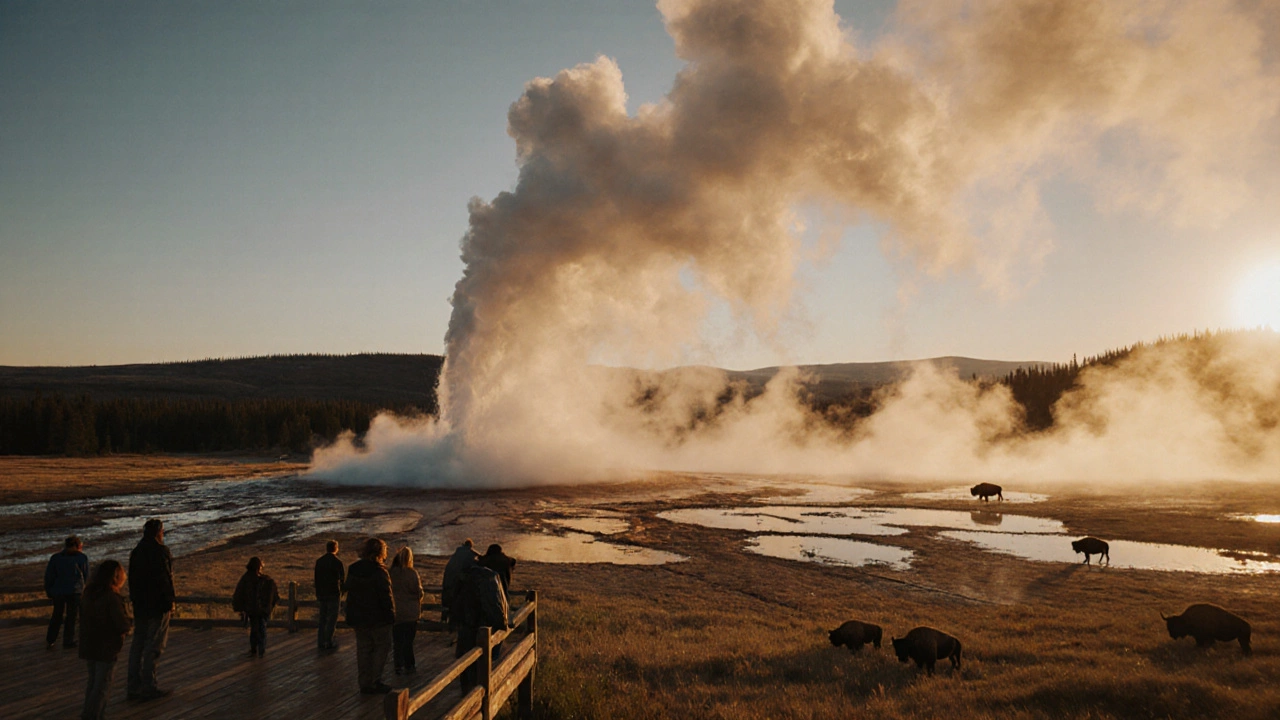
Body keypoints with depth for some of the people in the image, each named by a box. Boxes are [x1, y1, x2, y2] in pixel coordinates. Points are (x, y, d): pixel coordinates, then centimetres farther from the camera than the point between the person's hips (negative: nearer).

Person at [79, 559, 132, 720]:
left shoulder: (88, 594, 4)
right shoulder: (112, 598, -21)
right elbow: (123, 625, -22)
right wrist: (131, 623, 0)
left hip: (89, 646, 8)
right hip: (106, 649, -8)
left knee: (93, 683, 20)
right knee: (102, 686, 2)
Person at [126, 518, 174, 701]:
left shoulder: (136, 551, 12)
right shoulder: (160, 551, -13)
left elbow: (132, 579, 16)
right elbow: (165, 578, -19)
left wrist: (134, 599, 19)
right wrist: (170, 602, -13)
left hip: (139, 605, 8)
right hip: (158, 604, -8)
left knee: (137, 645, 11)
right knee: (154, 645, -3)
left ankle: (134, 687, 14)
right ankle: (148, 686, -2)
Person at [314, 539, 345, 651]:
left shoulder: (319, 561, 5)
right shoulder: (337, 562, -11)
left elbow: (316, 578, 8)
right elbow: (343, 579, -4)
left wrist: (318, 593, 14)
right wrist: (342, 591, 13)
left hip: (322, 594, 5)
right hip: (333, 594, -5)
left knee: (323, 618, 14)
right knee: (332, 619, 1)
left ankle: (320, 642, 14)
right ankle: (328, 643, -1)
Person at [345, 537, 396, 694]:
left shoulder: (352, 570, 4)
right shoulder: (379, 572, -18)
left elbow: (349, 591, 11)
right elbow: (386, 597, -18)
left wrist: (351, 616, 18)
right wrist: (391, 616, -8)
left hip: (358, 618, 6)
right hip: (377, 618, -6)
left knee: (363, 649, 13)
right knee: (381, 647, 7)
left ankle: (365, 683, 15)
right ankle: (375, 681, 4)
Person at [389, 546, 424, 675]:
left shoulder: (390, 573, -6)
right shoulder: (412, 573, -14)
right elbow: (419, 592, -11)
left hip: (394, 612, 2)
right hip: (410, 613, -2)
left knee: (397, 640, 10)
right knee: (409, 639, 10)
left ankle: (399, 666, 13)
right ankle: (409, 665, 16)